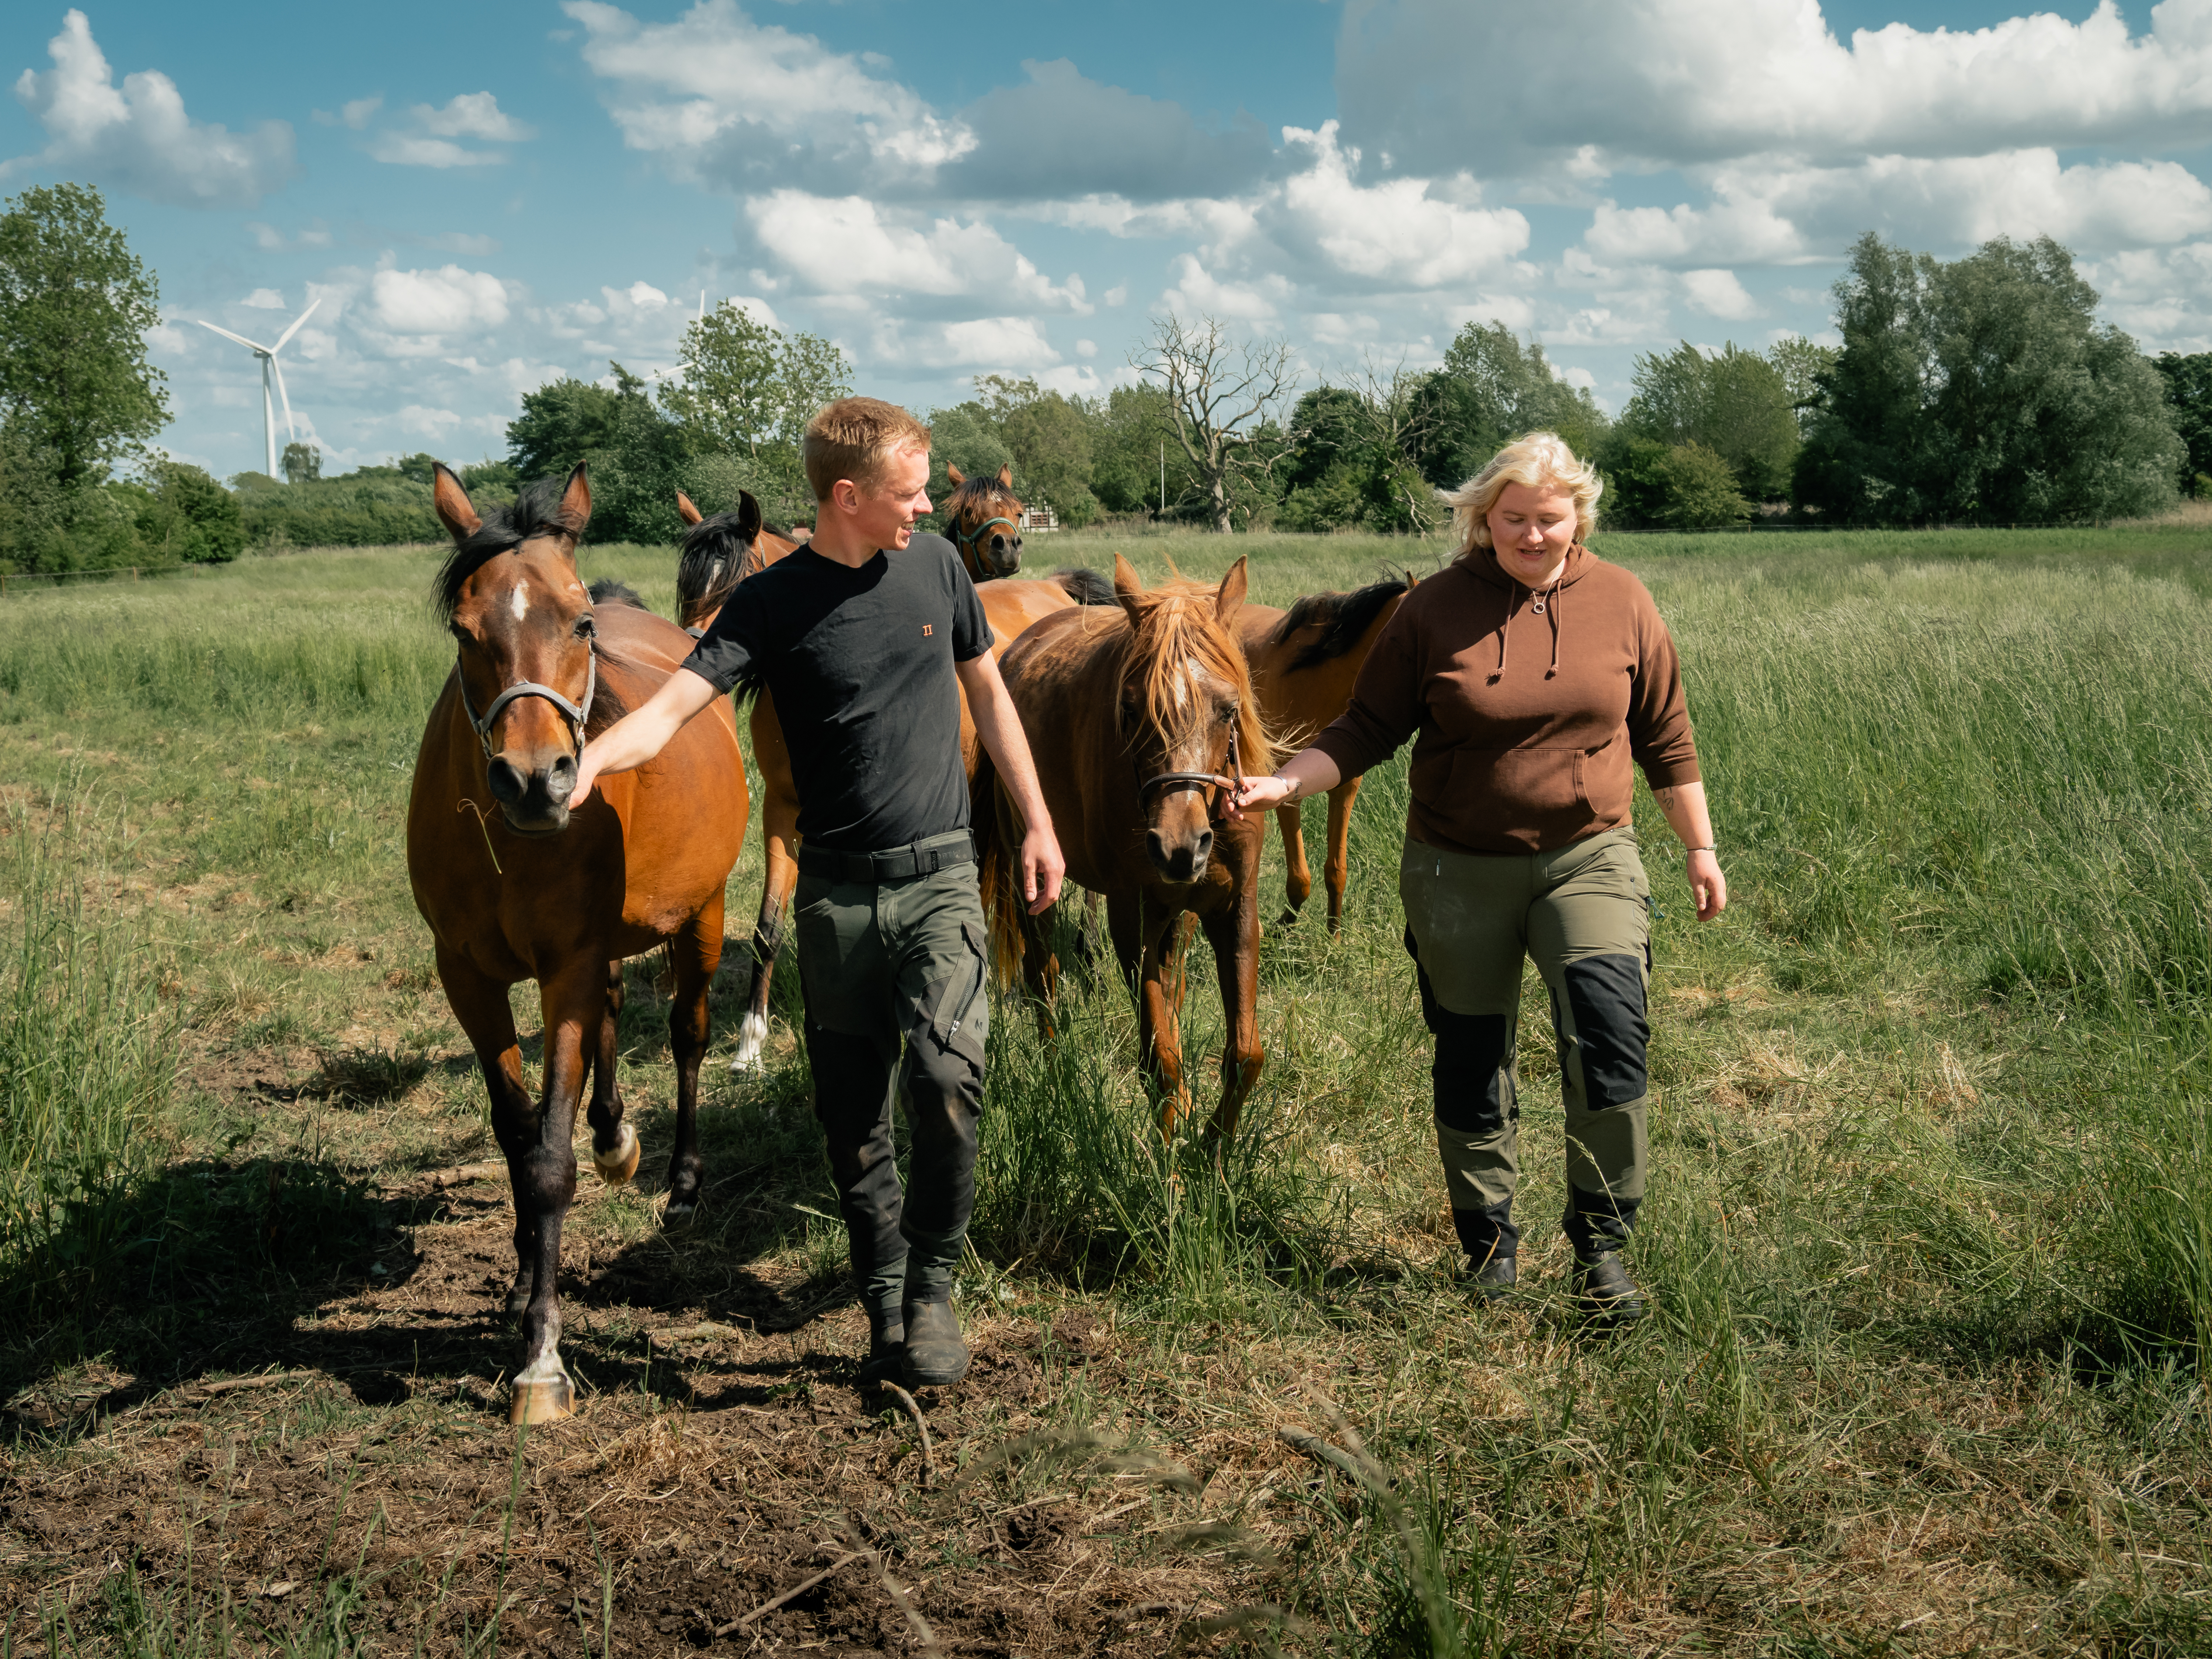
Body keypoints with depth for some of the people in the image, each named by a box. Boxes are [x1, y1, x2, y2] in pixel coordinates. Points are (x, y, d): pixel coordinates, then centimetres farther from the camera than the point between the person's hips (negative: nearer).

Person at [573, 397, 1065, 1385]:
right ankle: (885, 1309, 22)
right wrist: (587, 760, -36)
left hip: (939, 872, 1)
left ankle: (933, 1284, 1)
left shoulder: (936, 566, 4)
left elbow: (988, 693, 16)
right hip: (836, 889, 0)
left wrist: (1037, 824, 14)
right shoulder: (773, 603, -5)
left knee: (947, 1076, -18)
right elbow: (677, 702, -16)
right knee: (853, 1117, 6)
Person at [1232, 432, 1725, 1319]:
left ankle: (1600, 1243, -3)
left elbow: (1665, 738, 8)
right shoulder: (1436, 607, -5)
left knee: (1608, 1029, -18)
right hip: (1459, 870, 0)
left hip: (1588, 857, 0)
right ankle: (1488, 1239, 28)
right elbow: (1368, 728, -1)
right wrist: (1286, 782, -15)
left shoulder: (1622, 602, 0)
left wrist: (1700, 850, 11)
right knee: (1471, 1061, 9)